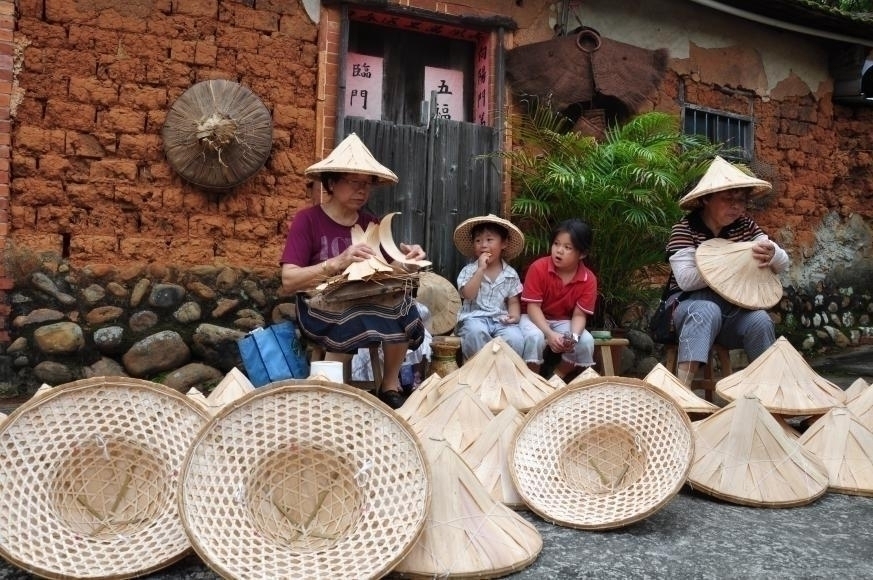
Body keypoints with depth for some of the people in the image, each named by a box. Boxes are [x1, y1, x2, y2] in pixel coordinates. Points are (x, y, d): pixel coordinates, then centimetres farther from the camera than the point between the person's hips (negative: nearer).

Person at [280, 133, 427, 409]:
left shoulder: (372, 223, 9)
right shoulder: (307, 220, -4)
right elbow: (289, 281, -15)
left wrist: (405, 257, -17)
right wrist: (337, 263, -29)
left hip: (369, 303, 4)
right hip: (322, 309, -4)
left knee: (399, 301, -28)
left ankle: (390, 383, -6)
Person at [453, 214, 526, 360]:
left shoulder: (511, 274, 8)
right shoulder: (469, 270, 2)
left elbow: (513, 301, 12)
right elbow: (468, 295, -13)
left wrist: (514, 315, -10)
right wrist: (481, 269, -16)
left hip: (500, 320, 2)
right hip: (474, 317, -2)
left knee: (515, 339, -28)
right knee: (474, 331, -36)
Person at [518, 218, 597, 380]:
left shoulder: (589, 279, -13)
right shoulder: (538, 268, -20)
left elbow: (579, 315, -11)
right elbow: (533, 306, -19)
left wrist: (573, 336, -34)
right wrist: (549, 333, -33)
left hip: (564, 321, 3)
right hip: (535, 318, -3)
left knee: (586, 341, -22)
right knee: (534, 337, -34)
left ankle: (558, 376, 3)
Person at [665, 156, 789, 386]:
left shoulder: (745, 225, 3)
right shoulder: (685, 229, -12)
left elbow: (783, 263, 3)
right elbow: (686, 279, -23)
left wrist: (771, 253, -22)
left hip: (735, 306, 4)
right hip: (692, 304, -4)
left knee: (760, 321, -26)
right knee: (708, 311, -36)